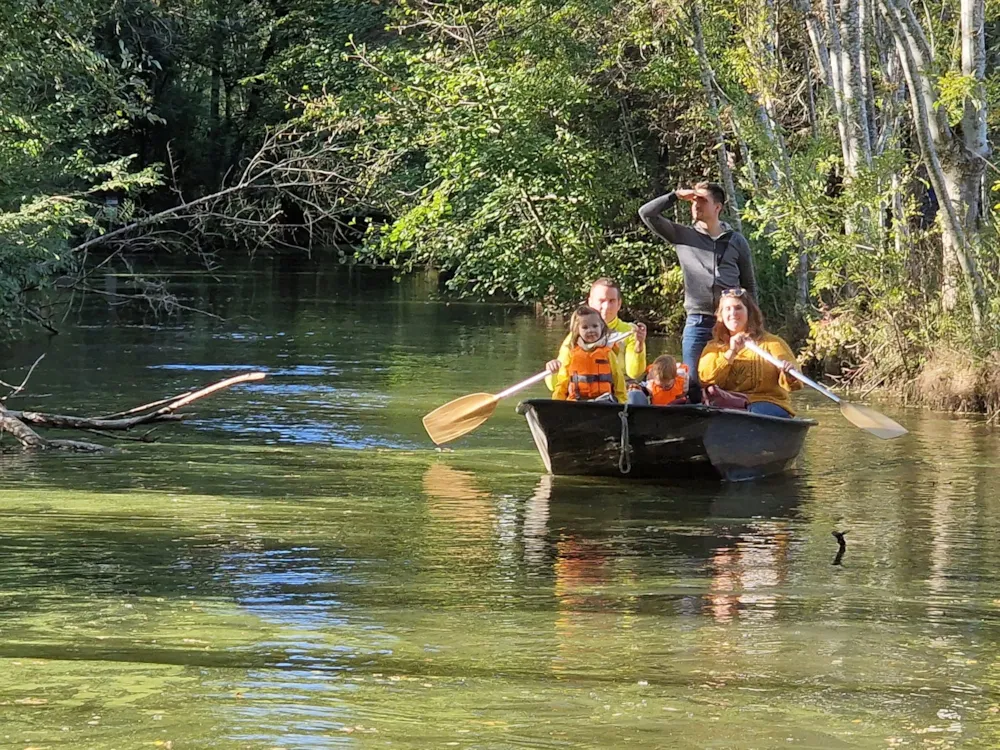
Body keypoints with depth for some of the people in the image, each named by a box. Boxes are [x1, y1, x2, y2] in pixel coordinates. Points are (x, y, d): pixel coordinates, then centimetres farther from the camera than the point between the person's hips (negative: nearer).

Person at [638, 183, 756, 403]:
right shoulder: (683, 236, 12)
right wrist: (676, 196, 3)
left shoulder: (736, 241, 12)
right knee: (692, 385, -6)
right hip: (697, 321, 0)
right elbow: (646, 213, 7)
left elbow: (749, 285, 16)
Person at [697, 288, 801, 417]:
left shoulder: (772, 343, 12)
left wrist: (788, 377, -23)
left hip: (769, 404, -2)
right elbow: (705, 379, 0)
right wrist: (731, 353, -8)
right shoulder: (713, 347, 19)